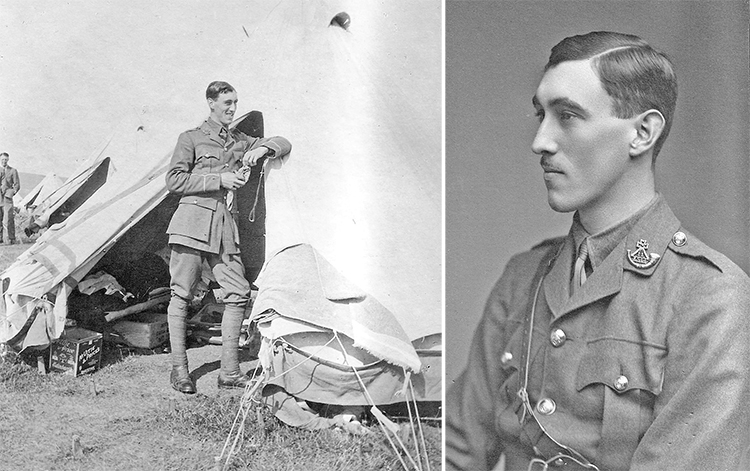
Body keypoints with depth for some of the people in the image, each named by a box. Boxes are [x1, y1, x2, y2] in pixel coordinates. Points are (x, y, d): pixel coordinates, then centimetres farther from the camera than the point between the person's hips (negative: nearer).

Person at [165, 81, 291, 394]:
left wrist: (263, 148, -2)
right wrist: (219, 180, -11)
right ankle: (178, 369, 9)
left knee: (238, 293, -2)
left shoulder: (240, 141, 17)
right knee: (182, 294, -2)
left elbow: (283, 144, 21)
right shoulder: (191, 138, 2)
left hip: (223, 224, 5)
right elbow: (174, 181, -4)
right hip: (193, 219, -5)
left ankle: (229, 373, 5)